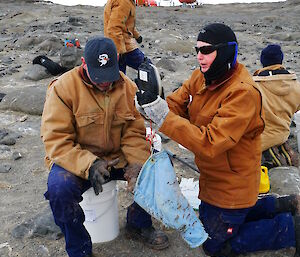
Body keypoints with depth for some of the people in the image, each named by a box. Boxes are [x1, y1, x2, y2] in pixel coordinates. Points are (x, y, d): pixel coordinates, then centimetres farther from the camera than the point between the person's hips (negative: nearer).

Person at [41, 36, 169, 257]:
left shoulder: (127, 86, -2)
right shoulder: (63, 88, -15)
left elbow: (134, 133, -2)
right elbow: (56, 141, -19)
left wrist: (137, 163, -21)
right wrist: (88, 165, -33)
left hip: (117, 158, 4)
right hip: (75, 161, -3)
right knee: (60, 188, -35)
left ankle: (138, 225, 11)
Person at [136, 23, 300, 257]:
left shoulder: (243, 92, -30)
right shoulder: (202, 76, -4)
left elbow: (209, 143, -36)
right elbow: (176, 105, -6)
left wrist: (163, 116, -40)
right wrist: (153, 103, -28)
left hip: (232, 184, -8)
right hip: (212, 176, 8)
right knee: (209, 217, 30)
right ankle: (281, 206, 32)